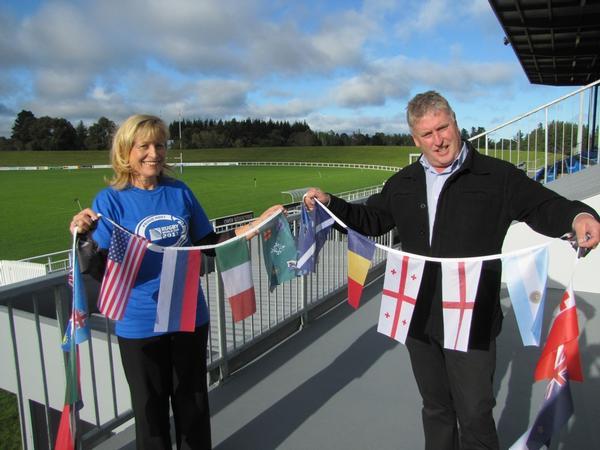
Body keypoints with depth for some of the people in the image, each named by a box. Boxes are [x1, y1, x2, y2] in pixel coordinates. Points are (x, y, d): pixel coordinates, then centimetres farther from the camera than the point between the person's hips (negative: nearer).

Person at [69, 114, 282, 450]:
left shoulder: (181, 192, -1)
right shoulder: (110, 199, -9)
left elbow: (209, 245, 6)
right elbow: (101, 271, -13)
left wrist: (253, 227, -4)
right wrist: (85, 236, -31)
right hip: (140, 324, -2)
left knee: (193, 400, 20)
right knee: (151, 407, 17)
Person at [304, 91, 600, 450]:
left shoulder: (497, 176, -6)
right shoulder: (403, 184, 9)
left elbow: (544, 206, -7)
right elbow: (371, 220, 18)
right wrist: (329, 202, 6)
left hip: (473, 323, -4)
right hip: (419, 319, 5)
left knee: (475, 416, 6)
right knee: (435, 408, 22)